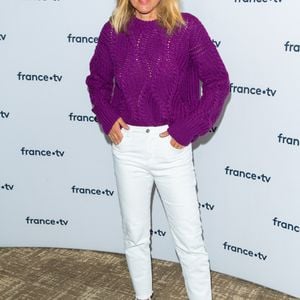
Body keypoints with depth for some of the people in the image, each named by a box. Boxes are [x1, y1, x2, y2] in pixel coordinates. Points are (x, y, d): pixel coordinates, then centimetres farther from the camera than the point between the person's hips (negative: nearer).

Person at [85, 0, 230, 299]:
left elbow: (218, 82, -5)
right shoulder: (113, 31, 0)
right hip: (128, 145, 3)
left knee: (190, 239, 5)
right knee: (135, 234, 15)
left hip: (172, 146, -2)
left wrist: (189, 128, -10)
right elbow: (97, 80, 15)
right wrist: (107, 118, 0)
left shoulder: (187, 27, -8)